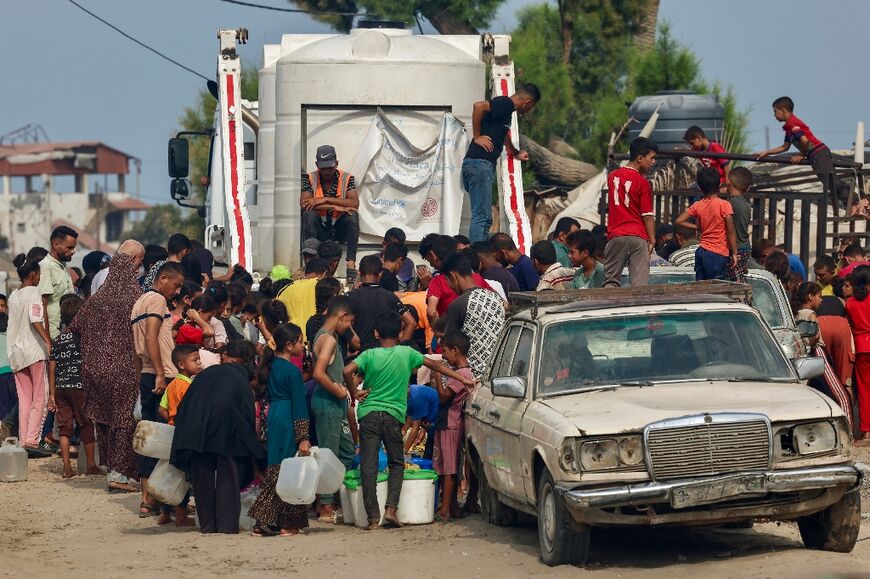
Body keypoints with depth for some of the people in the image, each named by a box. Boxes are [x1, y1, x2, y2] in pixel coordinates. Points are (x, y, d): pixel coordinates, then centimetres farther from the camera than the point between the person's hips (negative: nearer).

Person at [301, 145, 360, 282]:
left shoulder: (347, 179, -1)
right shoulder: (310, 179, -2)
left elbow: (355, 203, -17)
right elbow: (304, 204, -18)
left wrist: (326, 200, -24)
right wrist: (335, 207, -25)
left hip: (340, 230, 1)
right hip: (319, 230, -1)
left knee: (353, 215, -27)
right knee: (309, 215, -29)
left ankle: (351, 264, -33)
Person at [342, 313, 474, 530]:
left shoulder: (370, 355, 1)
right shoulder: (407, 353, 5)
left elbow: (348, 371, -15)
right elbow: (434, 365, 14)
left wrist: (354, 393, 2)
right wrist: (463, 379, 21)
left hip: (368, 414, -1)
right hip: (393, 416, 1)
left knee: (368, 467, 1)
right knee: (397, 464, 15)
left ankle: (373, 517, -2)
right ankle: (391, 508, -2)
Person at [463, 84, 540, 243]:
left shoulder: (508, 110, 21)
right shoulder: (505, 103, -9)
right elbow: (478, 106, -26)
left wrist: (515, 154, 56)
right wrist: (477, 137, -17)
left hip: (485, 165, 10)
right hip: (479, 163, -10)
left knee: (484, 217, 10)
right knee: (482, 216, -12)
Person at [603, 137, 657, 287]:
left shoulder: (612, 176, 8)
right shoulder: (642, 182, -8)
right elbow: (648, 215, -9)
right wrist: (652, 240, -2)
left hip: (615, 235, 4)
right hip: (638, 237, -4)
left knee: (611, 280, 8)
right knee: (639, 284, -4)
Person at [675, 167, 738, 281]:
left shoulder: (697, 206, 4)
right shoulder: (724, 205, -10)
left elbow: (679, 221, 4)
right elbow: (730, 232, -11)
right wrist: (734, 253, -5)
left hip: (701, 251, 6)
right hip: (718, 255, -6)